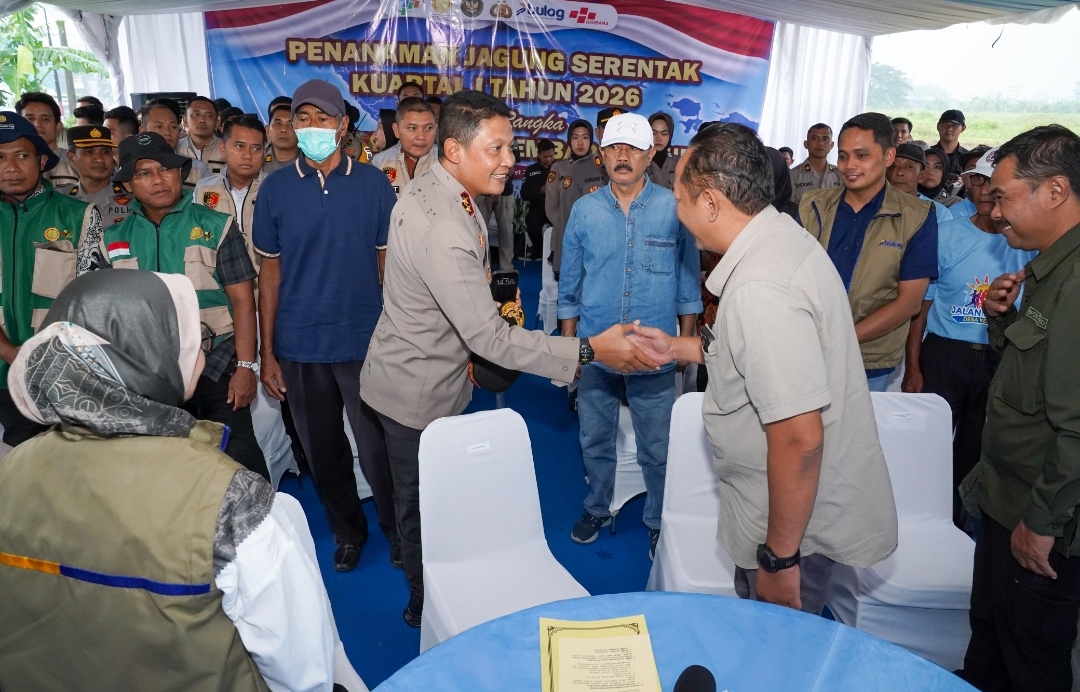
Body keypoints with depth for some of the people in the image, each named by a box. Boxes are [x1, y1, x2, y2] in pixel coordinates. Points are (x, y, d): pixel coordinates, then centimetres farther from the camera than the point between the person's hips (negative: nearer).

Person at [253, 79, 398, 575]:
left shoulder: (373, 183, -1)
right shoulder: (275, 189, 2)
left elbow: (388, 262, 3)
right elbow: (269, 273, 4)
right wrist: (267, 353, 2)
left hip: (365, 342, -2)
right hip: (300, 347, 2)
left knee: (378, 449, 3)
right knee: (323, 452, 14)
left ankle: (400, 532, 27)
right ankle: (348, 531, 36)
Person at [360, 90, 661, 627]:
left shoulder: (433, 187, 0)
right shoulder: (442, 230, -33)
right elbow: (490, 338, -33)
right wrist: (589, 350, -29)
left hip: (433, 379, 9)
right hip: (417, 394, -9)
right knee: (423, 504, 12)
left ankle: (428, 593, 42)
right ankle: (427, 605, 34)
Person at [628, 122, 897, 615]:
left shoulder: (759, 289, -31)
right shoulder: (781, 236, 2)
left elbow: (799, 438, -32)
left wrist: (780, 557, -21)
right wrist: (678, 348, 15)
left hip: (796, 523, -10)